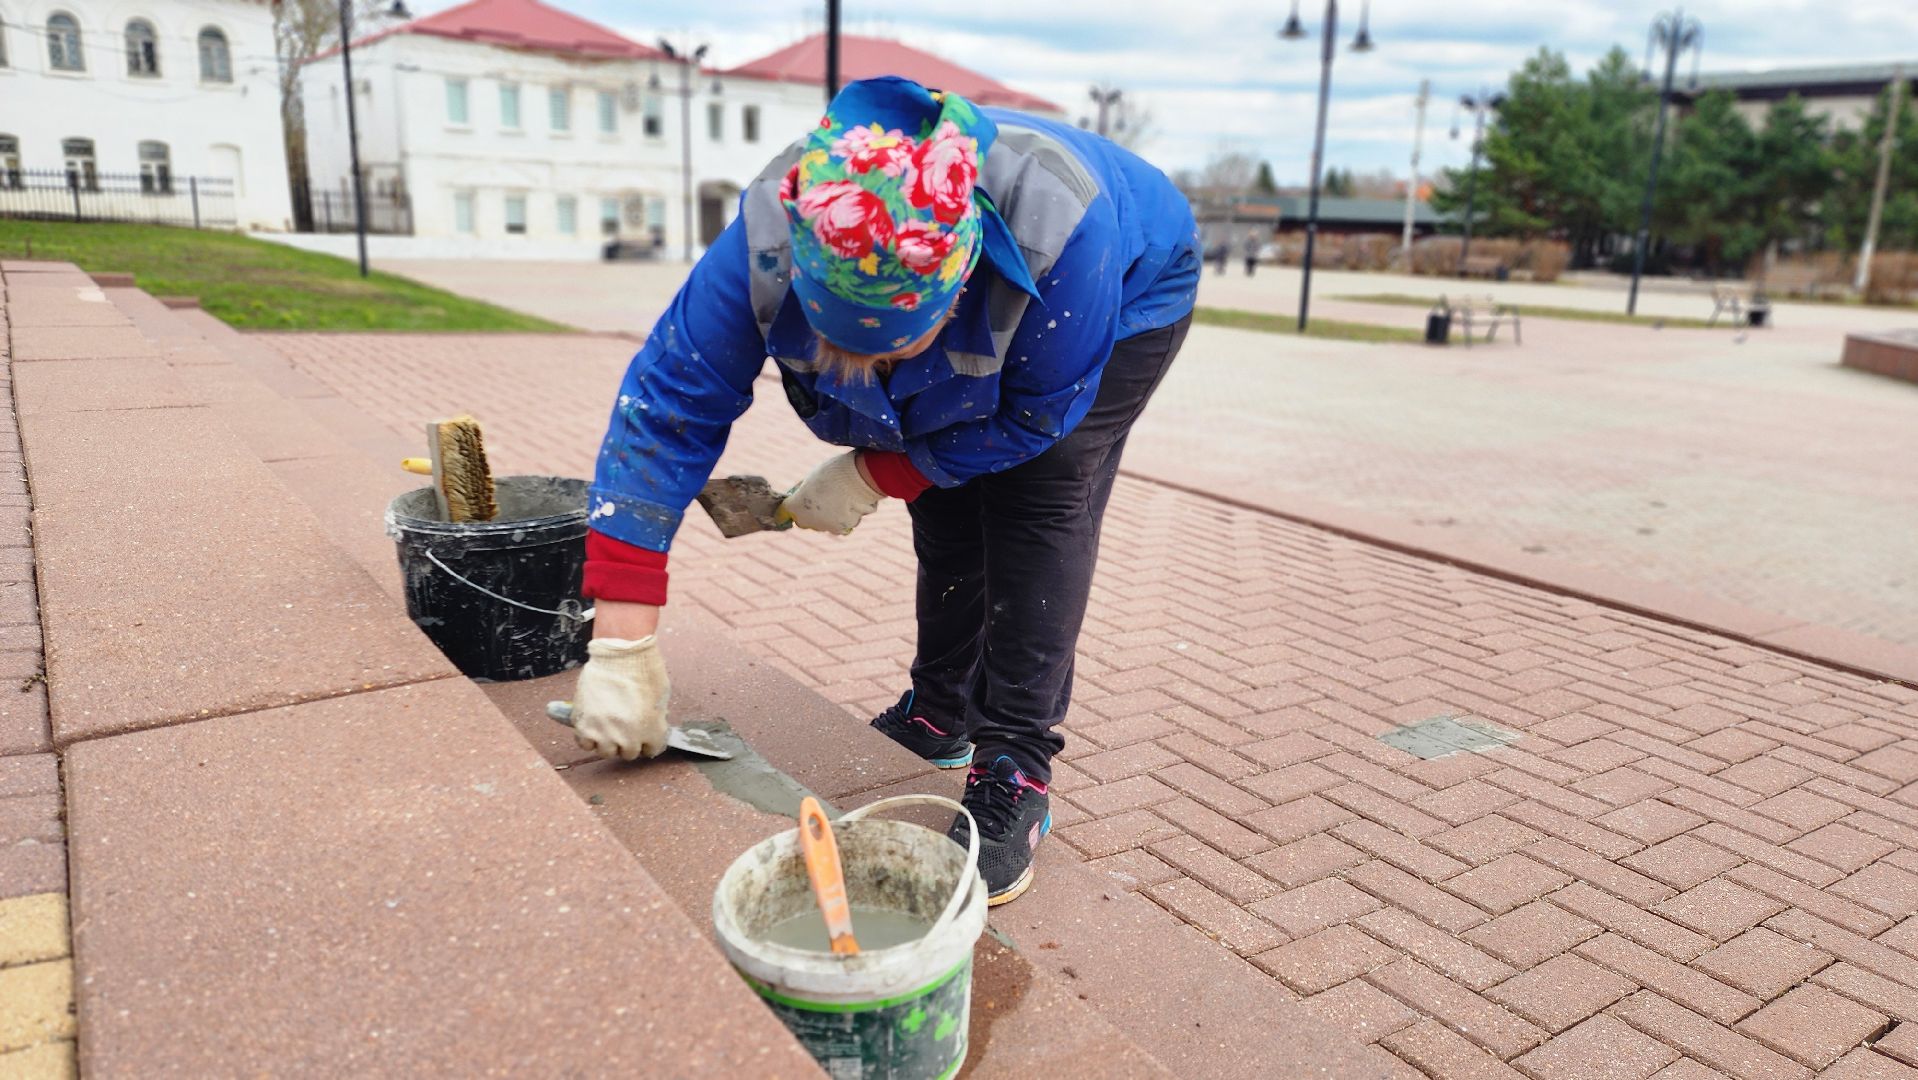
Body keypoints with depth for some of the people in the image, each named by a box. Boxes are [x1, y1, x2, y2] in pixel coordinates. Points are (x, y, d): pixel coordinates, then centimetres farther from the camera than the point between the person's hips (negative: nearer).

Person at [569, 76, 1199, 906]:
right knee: (946, 504, 5)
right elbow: (664, 404, -34)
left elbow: (1034, 414, -28)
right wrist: (622, 646, -37)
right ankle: (940, 718, 26)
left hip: (1126, 299, -4)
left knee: (1037, 504, -19)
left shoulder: (1058, 227, -45)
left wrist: (874, 476, -26)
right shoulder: (770, 238, -36)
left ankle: (1014, 778, -13)